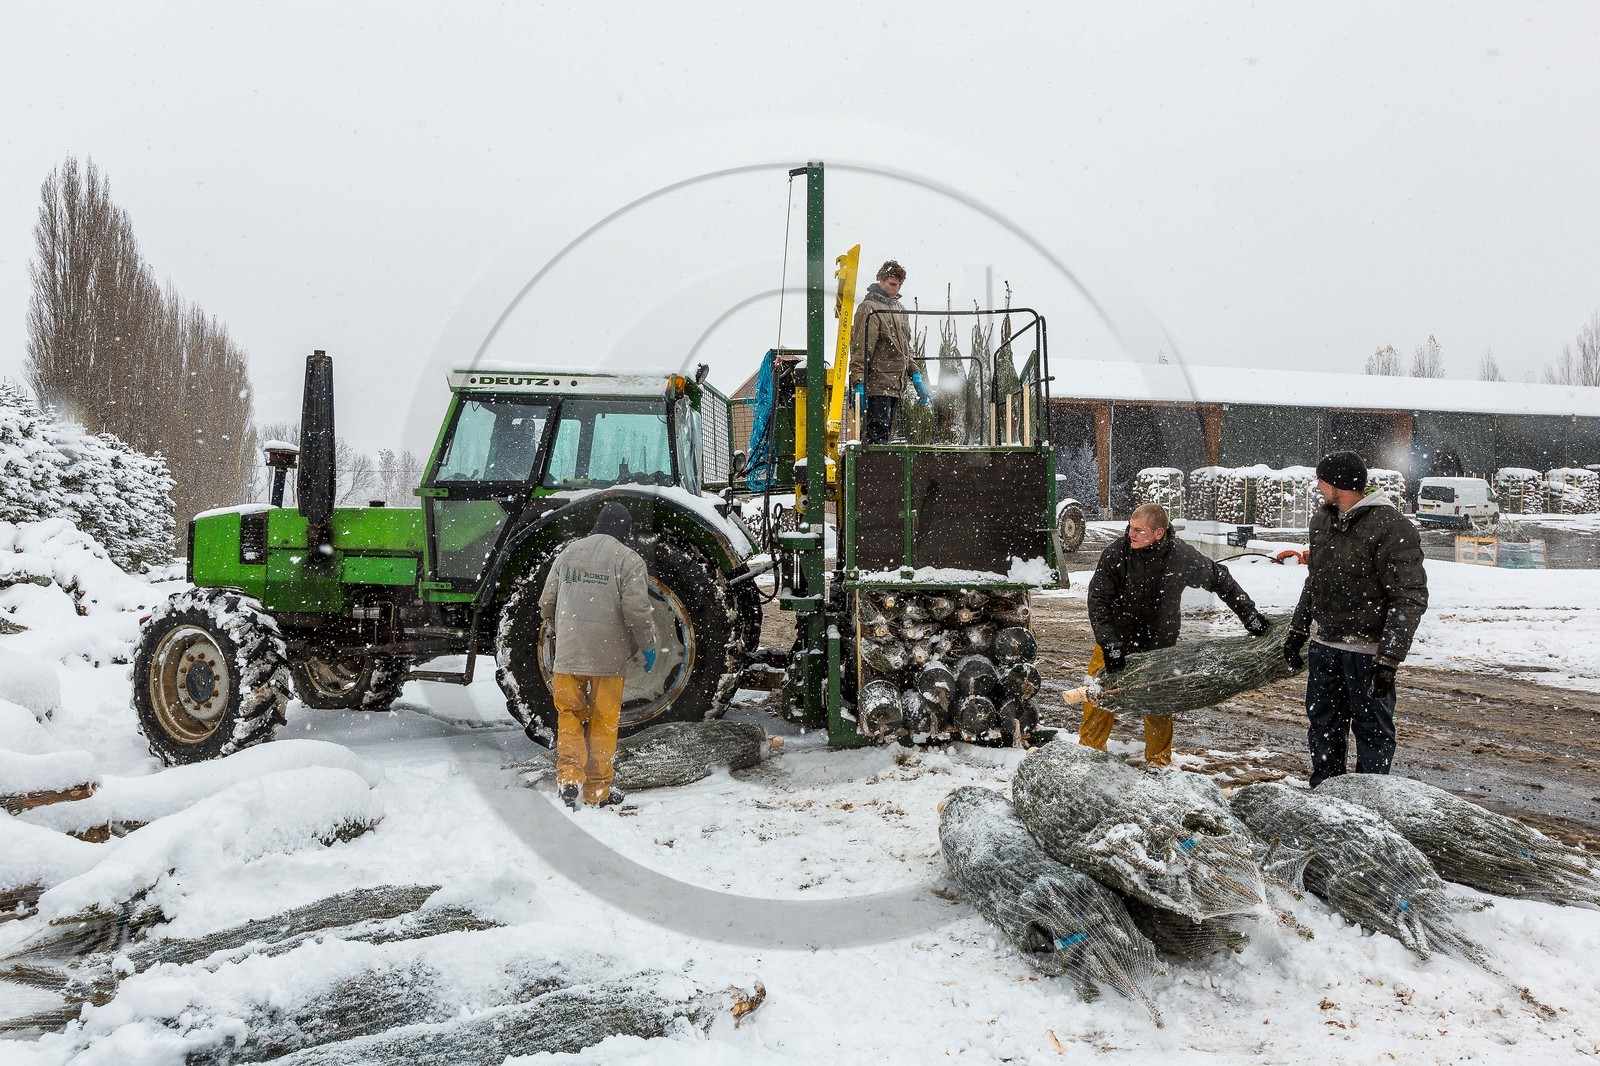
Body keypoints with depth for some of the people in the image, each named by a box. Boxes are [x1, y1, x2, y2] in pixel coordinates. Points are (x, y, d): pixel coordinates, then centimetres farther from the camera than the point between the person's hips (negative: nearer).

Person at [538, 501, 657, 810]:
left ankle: (569, 775, -2)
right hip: (608, 656, -3)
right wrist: (648, 646, 2)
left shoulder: (566, 553, 9)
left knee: (569, 715, 14)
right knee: (603, 723, 7)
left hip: (567, 655, 3)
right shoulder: (628, 559, -6)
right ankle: (598, 791, 13)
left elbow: (546, 604, 13)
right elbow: (637, 612, -13)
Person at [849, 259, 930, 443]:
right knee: (878, 431, -13)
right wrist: (858, 384, -20)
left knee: (884, 432, 9)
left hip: (897, 385, 8)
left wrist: (916, 376, 19)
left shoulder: (900, 309, 20)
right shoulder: (869, 308, -7)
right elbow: (860, 350, -13)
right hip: (877, 385, -8)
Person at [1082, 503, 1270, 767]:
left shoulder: (1181, 556, -17)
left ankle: (1159, 762, 19)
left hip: (1158, 642, 0)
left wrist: (1250, 615, 3)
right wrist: (1109, 645, -23)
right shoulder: (1117, 552, -20)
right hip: (1115, 637, 0)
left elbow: (1219, 580, 1)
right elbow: (1098, 599, -15)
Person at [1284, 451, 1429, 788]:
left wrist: (1389, 656, -23)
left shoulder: (1392, 527, -15)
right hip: (1324, 646, 8)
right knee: (1323, 724, 16)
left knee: (1372, 728, 4)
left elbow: (1411, 597, -18)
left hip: (1367, 650, -7)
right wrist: (1296, 633, 19)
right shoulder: (1322, 520, 9)